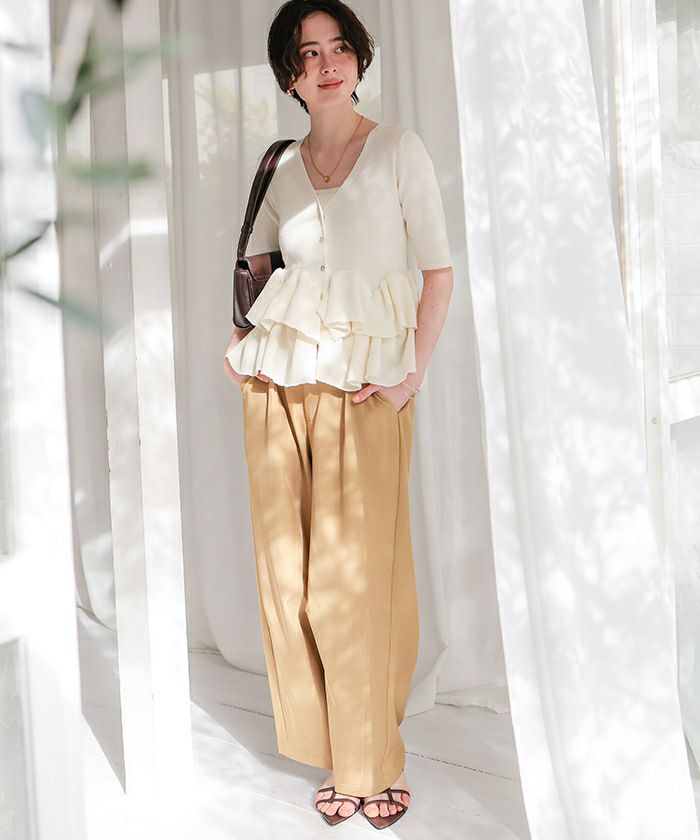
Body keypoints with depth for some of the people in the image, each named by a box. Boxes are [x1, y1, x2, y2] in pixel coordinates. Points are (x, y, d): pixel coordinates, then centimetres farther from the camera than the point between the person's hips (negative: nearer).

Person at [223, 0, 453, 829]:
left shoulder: (397, 148, 1)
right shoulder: (283, 167, 12)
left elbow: (439, 270, 0)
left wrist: (414, 372, -8)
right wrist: (238, 338, 9)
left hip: (365, 388, -4)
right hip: (278, 385, 4)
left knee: (358, 578, -4)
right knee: (288, 571, 3)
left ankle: (377, 760, 14)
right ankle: (337, 755, 17)